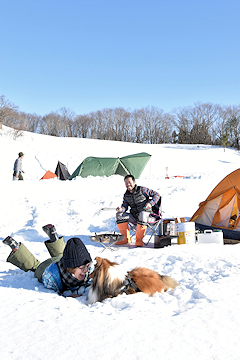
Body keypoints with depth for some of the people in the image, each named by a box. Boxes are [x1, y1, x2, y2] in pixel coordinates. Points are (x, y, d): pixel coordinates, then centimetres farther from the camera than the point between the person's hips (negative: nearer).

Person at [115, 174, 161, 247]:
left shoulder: (142, 190, -4)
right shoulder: (126, 195, 10)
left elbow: (156, 194, -2)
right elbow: (125, 205, 6)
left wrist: (150, 203, -17)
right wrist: (121, 209, -18)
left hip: (145, 213, -5)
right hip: (134, 217, 5)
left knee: (142, 214, -41)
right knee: (119, 215, -14)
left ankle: (139, 239, -28)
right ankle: (126, 238, -10)